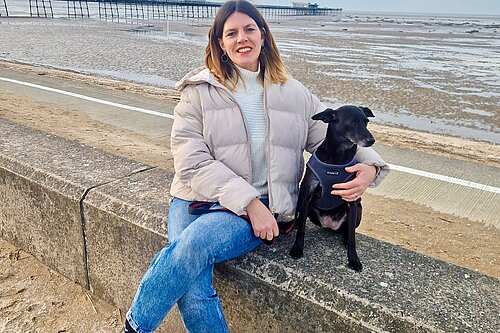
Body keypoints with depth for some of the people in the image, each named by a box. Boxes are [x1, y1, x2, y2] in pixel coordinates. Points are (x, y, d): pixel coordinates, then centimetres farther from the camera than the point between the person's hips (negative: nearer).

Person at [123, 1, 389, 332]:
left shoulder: (294, 94, 10)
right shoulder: (199, 90, 3)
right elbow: (192, 162, -6)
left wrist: (369, 166, -9)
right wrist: (248, 202, -15)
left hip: (260, 208, 0)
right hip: (198, 199, 0)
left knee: (195, 242, -30)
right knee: (193, 291, -27)